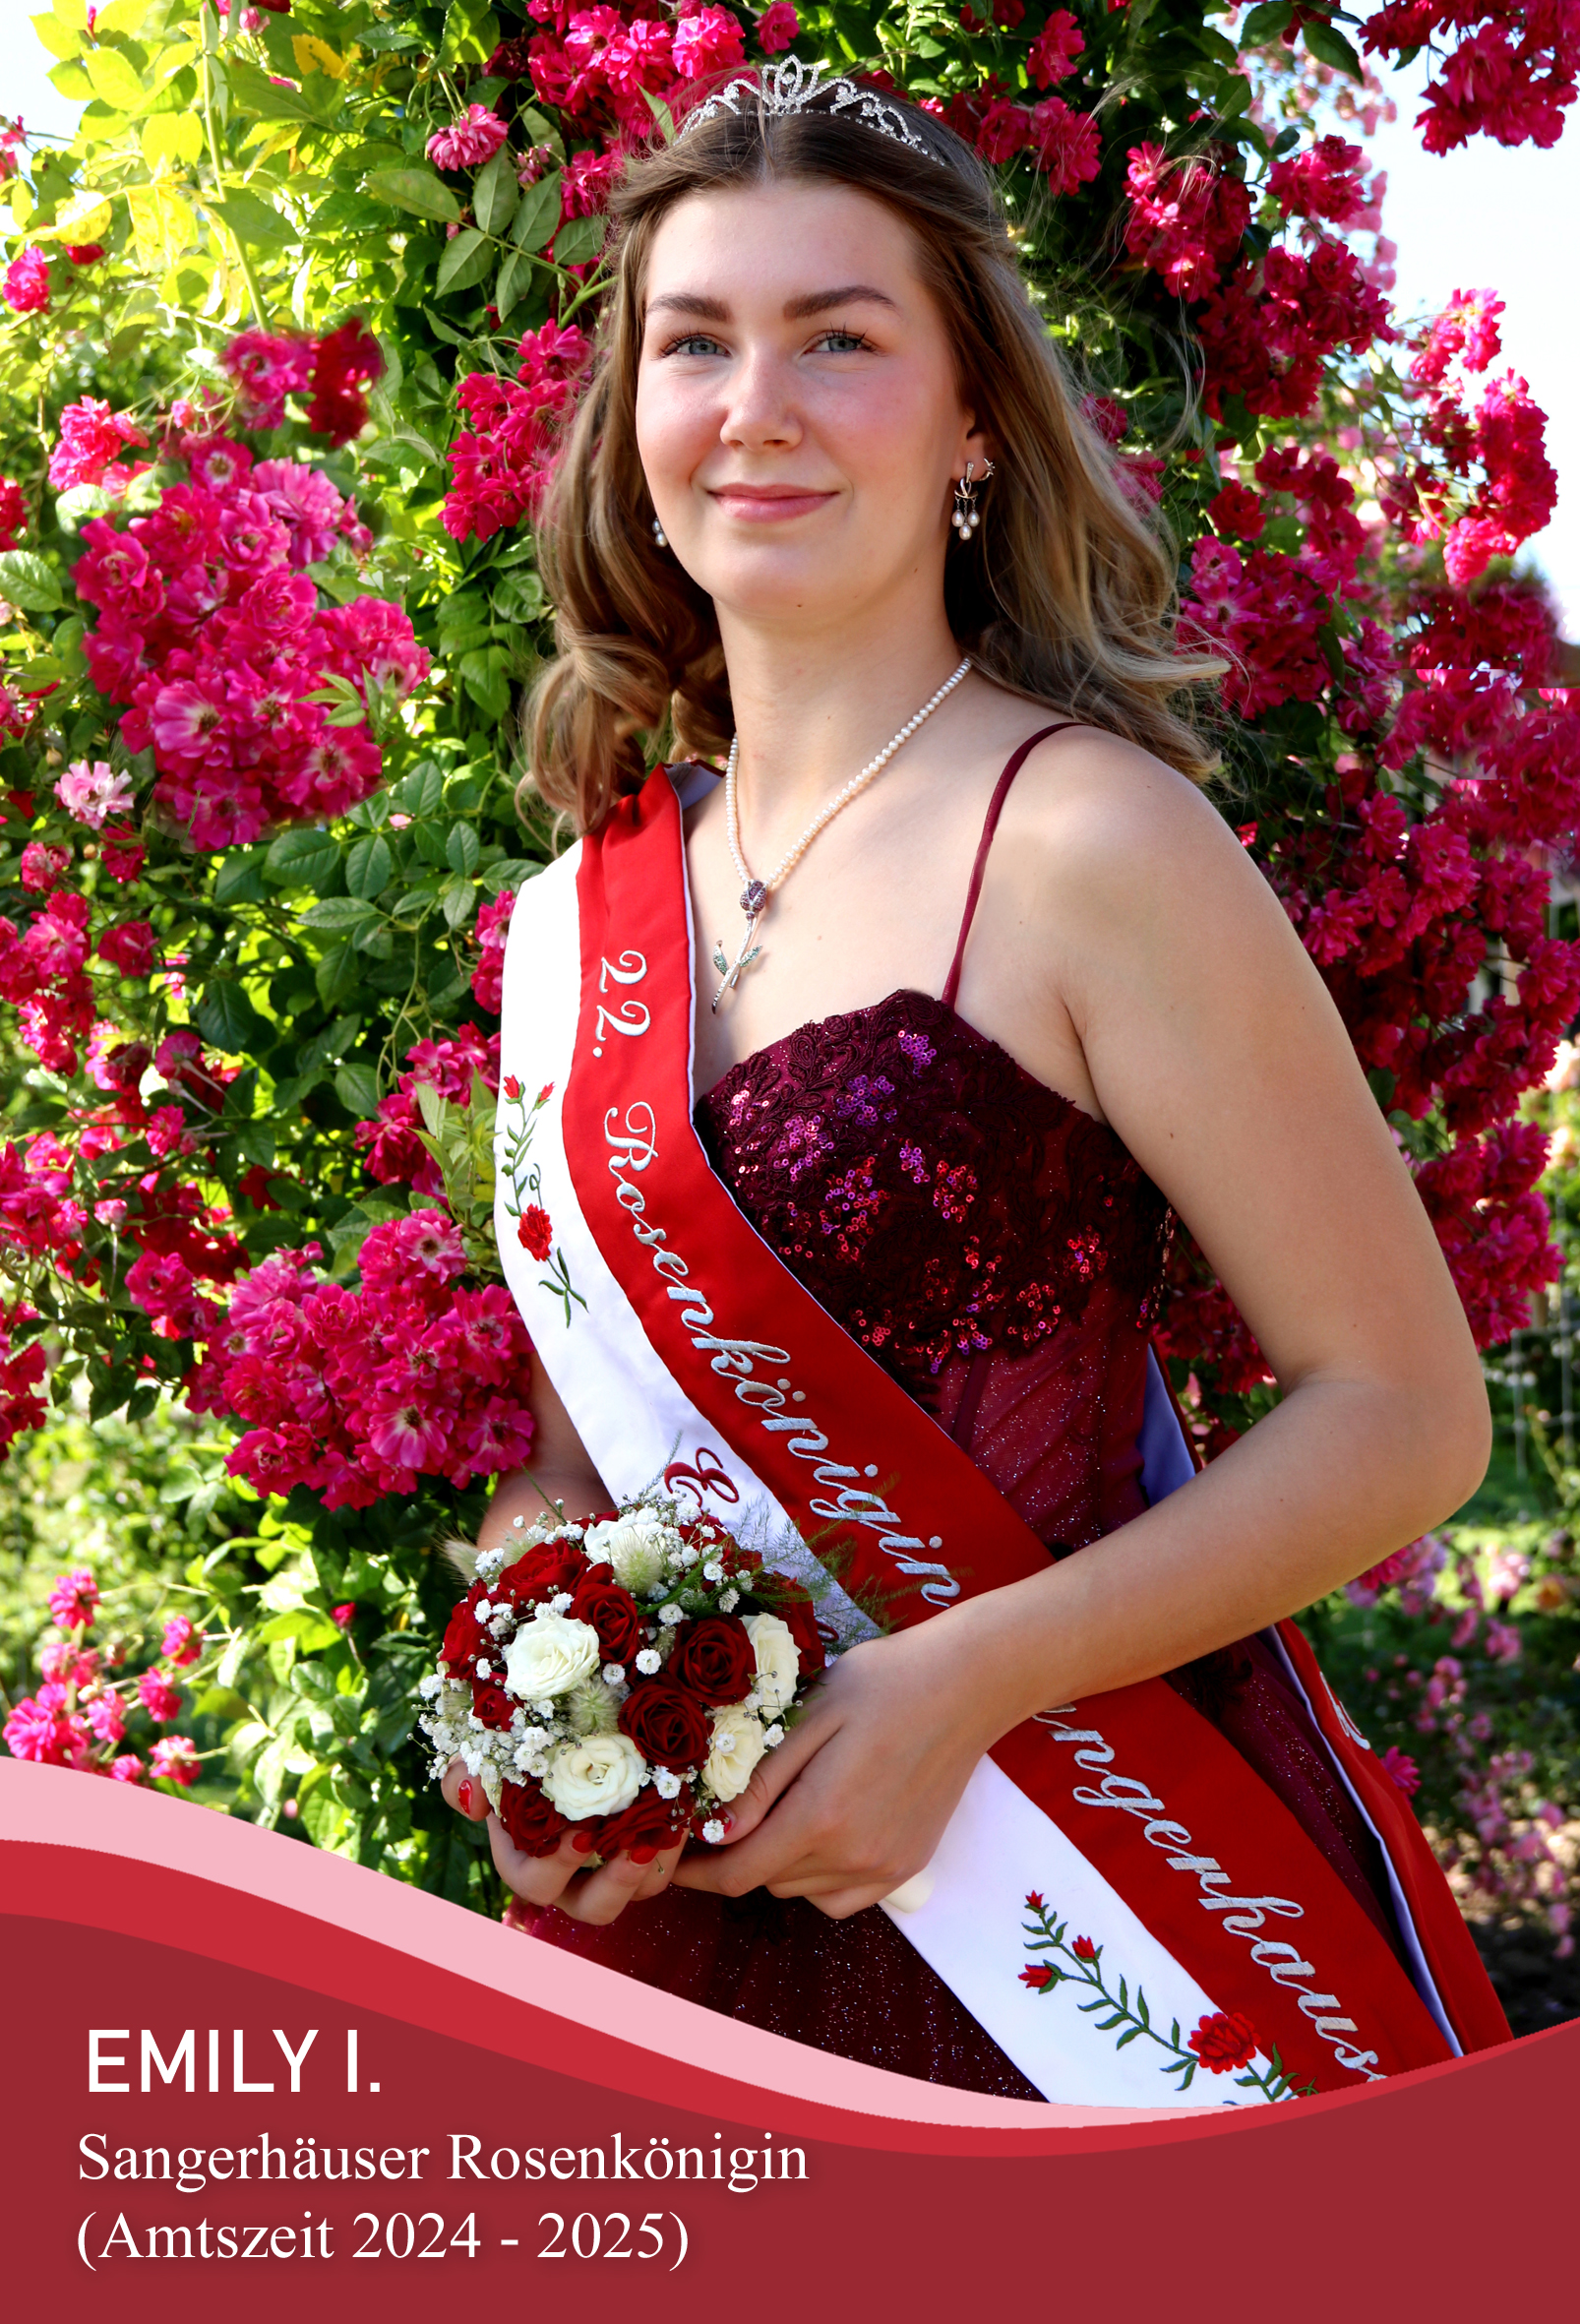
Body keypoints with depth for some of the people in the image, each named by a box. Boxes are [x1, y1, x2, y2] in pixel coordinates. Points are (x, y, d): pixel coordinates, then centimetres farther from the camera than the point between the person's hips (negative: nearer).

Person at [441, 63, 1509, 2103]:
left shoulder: (1084, 842, -14)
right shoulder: (584, 919, 4)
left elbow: (1403, 1416, -12)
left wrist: (960, 1683, -19)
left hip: (1050, 1856, -5)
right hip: (691, 1892, 5)